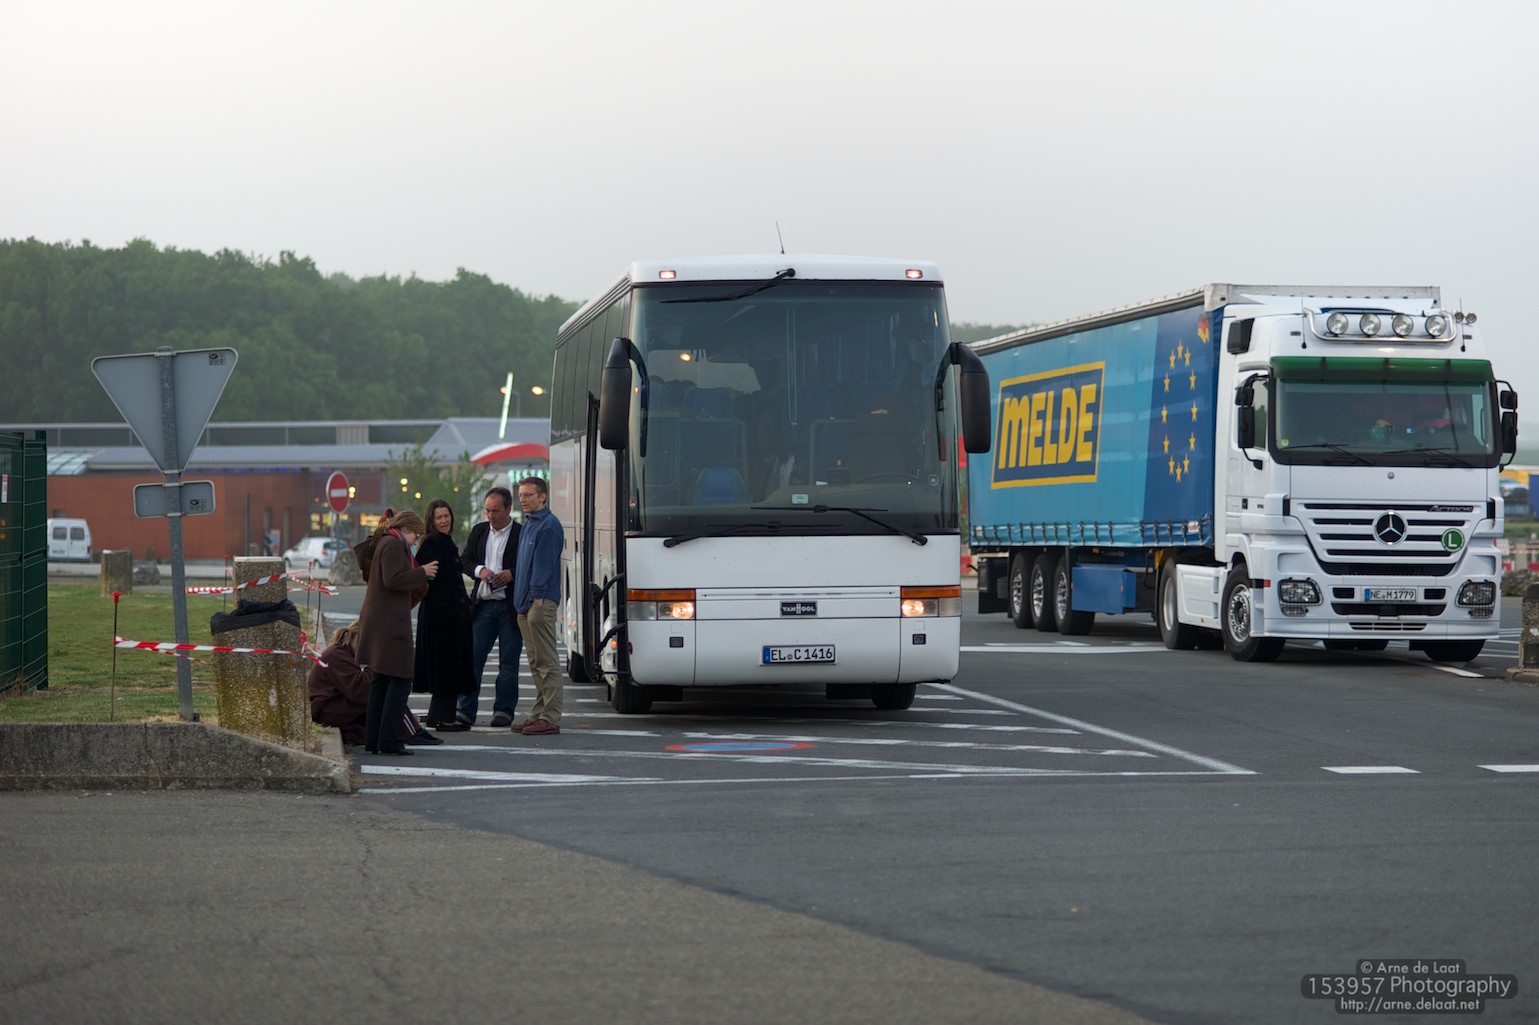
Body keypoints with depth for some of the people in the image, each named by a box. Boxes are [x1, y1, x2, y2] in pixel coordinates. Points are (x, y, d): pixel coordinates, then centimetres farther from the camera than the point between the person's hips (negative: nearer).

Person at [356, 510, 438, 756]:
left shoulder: (386, 543, 20)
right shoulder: (394, 545, -12)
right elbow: (393, 580, -22)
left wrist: (420, 574, 16)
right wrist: (421, 573, -11)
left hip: (379, 622, 11)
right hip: (389, 623, -11)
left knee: (381, 681, 14)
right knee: (400, 680, -8)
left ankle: (373, 740, 16)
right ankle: (389, 741, -11)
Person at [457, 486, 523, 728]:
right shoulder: (479, 531, 12)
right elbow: (464, 561, 12)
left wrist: (511, 574, -18)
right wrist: (479, 570, -8)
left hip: (510, 606, -4)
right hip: (483, 605, 4)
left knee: (508, 662, 3)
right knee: (472, 658, -1)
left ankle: (503, 711, 11)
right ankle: (466, 711, 1)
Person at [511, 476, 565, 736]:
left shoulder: (549, 525, -10)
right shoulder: (528, 524, 19)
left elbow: (544, 563, -16)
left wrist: (537, 595, -20)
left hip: (541, 602, -10)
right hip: (526, 603, 10)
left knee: (546, 662, -9)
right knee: (536, 663, 12)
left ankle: (550, 718, -9)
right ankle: (540, 714, 16)